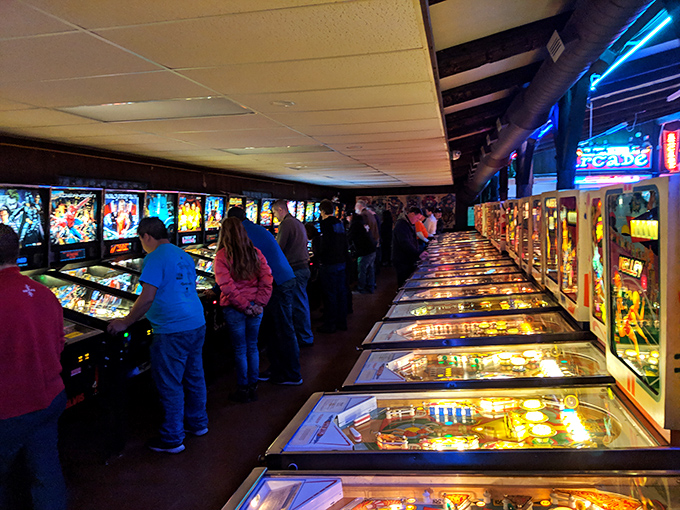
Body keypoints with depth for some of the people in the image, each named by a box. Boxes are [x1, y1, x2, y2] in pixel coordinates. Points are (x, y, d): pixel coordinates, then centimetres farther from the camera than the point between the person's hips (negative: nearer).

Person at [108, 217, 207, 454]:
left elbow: (147, 297, -19)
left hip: (172, 331, -9)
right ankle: (197, 423, 36)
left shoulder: (155, 259, -13)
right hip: (197, 325, 9)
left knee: (170, 385, 3)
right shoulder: (184, 256, 13)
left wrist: (125, 323, -8)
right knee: (194, 376, 21)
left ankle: (172, 439, 13)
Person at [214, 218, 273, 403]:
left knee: (240, 349, 7)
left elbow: (227, 286, -17)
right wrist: (259, 303, -4)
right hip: (255, 308, 4)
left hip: (234, 309, -4)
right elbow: (266, 279, -2)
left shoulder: (222, 256, -10)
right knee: (252, 347, 15)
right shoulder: (255, 253, 2)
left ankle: (243, 389, 17)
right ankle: (253, 387, 24)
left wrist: (244, 305, -12)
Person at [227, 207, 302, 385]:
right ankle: (276, 369, 25)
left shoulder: (246, 235, -13)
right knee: (271, 328, 16)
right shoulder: (259, 229, 17)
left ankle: (292, 376, 10)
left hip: (280, 284, -10)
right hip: (285, 279, 10)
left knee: (284, 331, 0)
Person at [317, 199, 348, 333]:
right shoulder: (339, 223, 10)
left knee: (329, 294, 0)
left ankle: (330, 324, 7)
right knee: (341, 292, 13)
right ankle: (342, 322, 22)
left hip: (329, 264, -8)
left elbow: (324, 245, -21)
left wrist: (316, 255, -7)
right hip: (341, 262, 8)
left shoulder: (326, 223, -14)